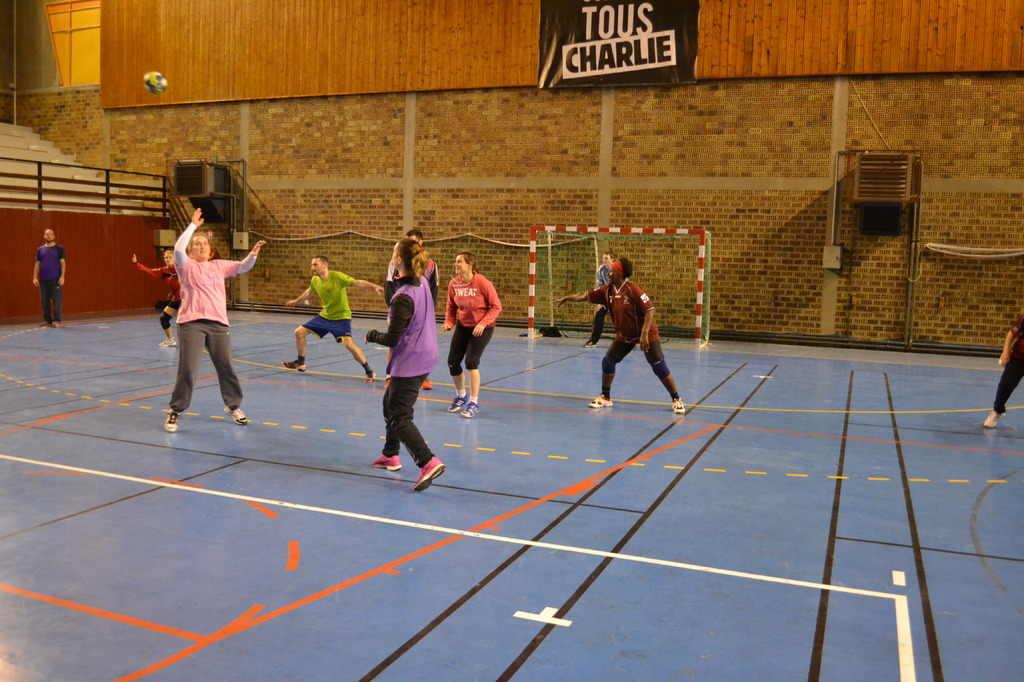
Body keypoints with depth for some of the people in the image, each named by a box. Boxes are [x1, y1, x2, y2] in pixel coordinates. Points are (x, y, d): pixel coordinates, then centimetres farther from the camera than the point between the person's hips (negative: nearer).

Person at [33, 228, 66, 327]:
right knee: (44, 301, 5)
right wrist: (35, 277, 4)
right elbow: (37, 264, 13)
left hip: (56, 279, -4)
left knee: (57, 300, -5)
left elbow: (63, 263, -1)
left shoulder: (59, 248, 3)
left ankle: (56, 321, -1)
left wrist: (62, 276, -10)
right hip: (43, 279, 4)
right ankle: (47, 321, 12)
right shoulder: (40, 250, 12)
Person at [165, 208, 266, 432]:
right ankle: (176, 411, 10)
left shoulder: (219, 266, 15)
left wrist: (253, 254, -9)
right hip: (191, 323, -4)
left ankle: (233, 406, 29)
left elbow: (243, 267, 11)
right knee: (187, 369, -6)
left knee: (226, 367, 10)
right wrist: (193, 225, -15)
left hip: (218, 323, 4)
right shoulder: (187, 266, 2)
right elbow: (178, 249, -17)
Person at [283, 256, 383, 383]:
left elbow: (357, 283, -32)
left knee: (349, 344, -26)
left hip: (341, 317, -7)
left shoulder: (337, 276, -22)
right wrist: (296, 301, 35)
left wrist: (374, 286, -48)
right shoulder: (314, 280, -3)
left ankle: (369, 372, -11)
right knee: (299, 332, 9)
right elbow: (309, 292, 19)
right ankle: (300, 363, 30)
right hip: (324, 316, 7)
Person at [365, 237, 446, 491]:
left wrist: (371, 335, -2)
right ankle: (390, 456, 38)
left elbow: (391, 339, -20)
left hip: (409, 363, -9)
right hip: (425, 357, 9)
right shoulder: (422, 282, -1)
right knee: (390, 402, 25)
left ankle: (428, 463, -15)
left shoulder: (403, 298, -24)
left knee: (398, 417, -4)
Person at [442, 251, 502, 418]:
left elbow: (496, 306, -14)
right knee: (452, 362, 2)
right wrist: (449, 322, -9)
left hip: (482, 328, -5)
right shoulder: (454, 283, -5)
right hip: (462, 326, 5)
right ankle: (461, 396, 30)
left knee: (471, 361, -15)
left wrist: (483, 324, -24)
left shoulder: (482, 282, -20)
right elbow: (451, 306, 9)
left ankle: (474, 403, 4)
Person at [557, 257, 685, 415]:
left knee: (659, 366, -8)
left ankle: (676, 400, 6)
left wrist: (644, 334, -32)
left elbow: (650, 310, -26)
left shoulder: (633, 289, -25)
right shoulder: (607, 290, -6)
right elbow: (585, 296, 4)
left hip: (647, 334, -6)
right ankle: (605, 397, 15)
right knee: (607, 361, -2)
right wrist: (566, 298, 6)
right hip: (624, 335, 6)